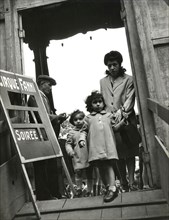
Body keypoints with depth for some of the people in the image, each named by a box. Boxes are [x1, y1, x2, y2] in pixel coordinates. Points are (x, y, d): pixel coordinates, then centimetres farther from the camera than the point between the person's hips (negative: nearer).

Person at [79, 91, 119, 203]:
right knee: (100, 167, 5)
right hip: (95, 146, 1)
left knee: (109, 165, -6)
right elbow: (84, 130, 12)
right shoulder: (88, 118, 14)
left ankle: (112, 188, -7)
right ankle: (107, 187, 17)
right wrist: (82, 139, -1)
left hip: (108, 144, -1)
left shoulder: (109, 115, 16)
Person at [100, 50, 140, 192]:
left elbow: (130, 99, -4)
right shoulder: (103, 82, 16)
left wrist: (121, 111, -18)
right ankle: (123, 183, 14)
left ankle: (131, 182, 6)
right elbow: (102, 101, 14)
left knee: (130, 153, 1)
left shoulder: (128, 79, 6)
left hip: (126, 120, -2)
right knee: (118, 154, 4)